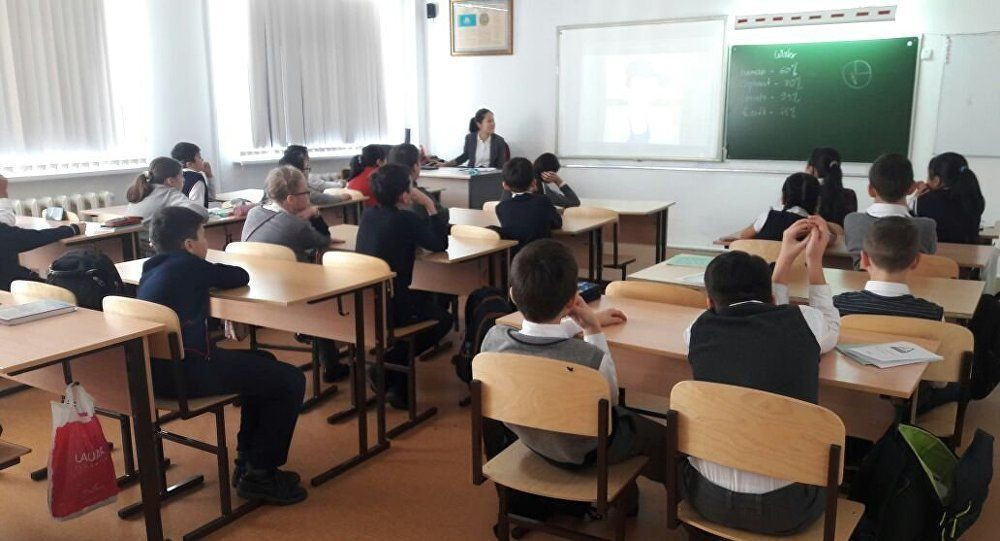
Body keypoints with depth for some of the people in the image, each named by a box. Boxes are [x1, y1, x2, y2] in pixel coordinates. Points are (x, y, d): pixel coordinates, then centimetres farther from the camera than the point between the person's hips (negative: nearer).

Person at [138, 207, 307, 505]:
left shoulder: (151, 268, 15)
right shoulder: (188, 266, -10)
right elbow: (240, 277, 2)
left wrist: (208, 275, 16)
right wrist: (214, 273, 20)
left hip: (156, 369, 10)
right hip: (184, 373, -10)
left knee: (263, 364, 25)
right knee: (291, 380, -7)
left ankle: (247, 460, 27)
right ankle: (258, 475, 1)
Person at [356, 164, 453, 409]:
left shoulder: (368, 215, 5)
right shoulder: (406, 219, -17)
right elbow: (440, 244, -5)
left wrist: (423, 209, 11)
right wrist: (430, 206, -2)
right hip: (391, 310, -7)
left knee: (433, 300, 28)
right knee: (443, 318, 19)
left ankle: (389, 369, 21)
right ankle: (391, 364, 6)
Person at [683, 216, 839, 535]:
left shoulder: (698, 331, 1)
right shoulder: (803, 321, -4)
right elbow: (831, 329, 24)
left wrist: (786, 260, 27)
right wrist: (814, 261, 28)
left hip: (709, 498, 1)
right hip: (785, 508, 0)